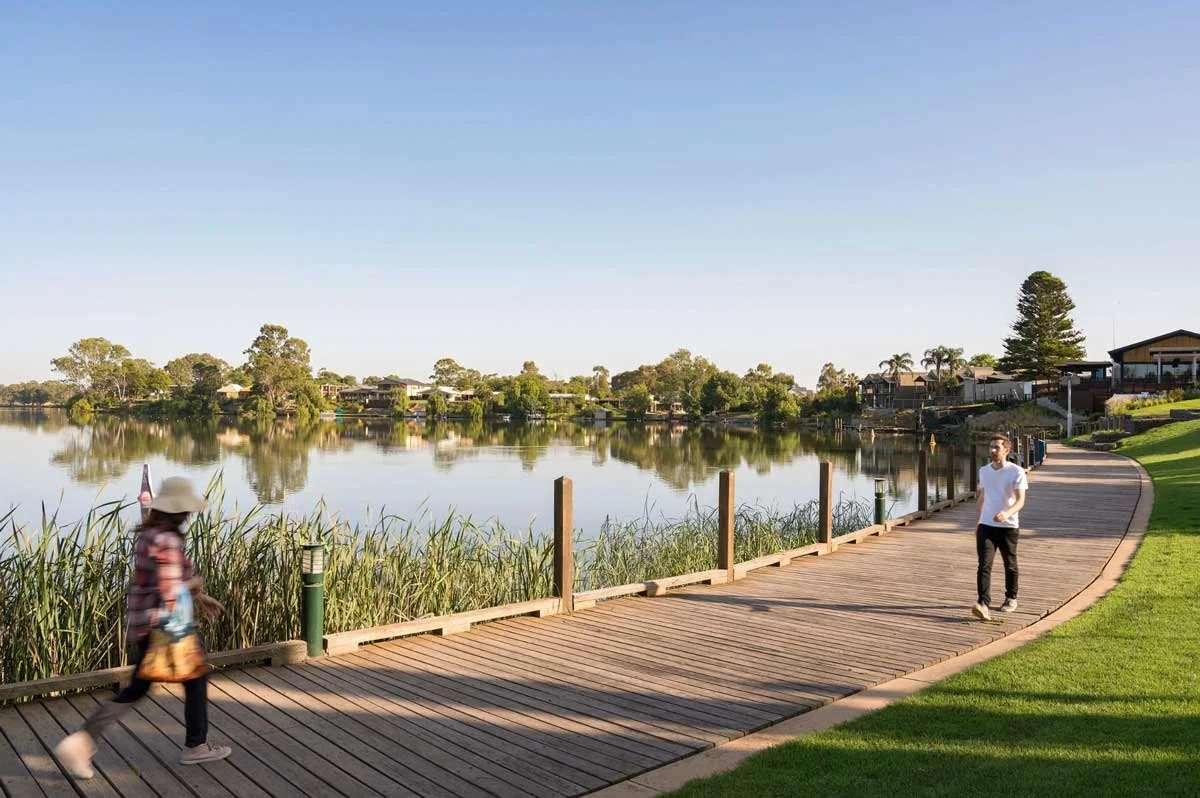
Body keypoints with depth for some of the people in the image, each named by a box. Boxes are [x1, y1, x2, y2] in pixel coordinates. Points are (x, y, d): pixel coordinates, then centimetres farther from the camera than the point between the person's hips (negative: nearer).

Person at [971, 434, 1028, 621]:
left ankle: (1011, 598, 35)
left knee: (1010, 565, 15)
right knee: (984, 565, -11)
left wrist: (1007, 513, -36)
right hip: (986, 525, 3)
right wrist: (978, 521, 24)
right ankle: (983, 605, -19)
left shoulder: (1016, 472, -9)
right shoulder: (983, 471, 7)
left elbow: (1020, 500, -16)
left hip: (1008, 526, -3)